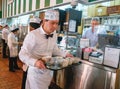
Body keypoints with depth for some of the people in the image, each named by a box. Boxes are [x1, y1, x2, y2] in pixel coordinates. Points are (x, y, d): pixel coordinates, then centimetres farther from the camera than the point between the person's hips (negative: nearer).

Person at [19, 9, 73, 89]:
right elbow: (23, 54, -20)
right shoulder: (33, 35, -23)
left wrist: (65, 54, 2)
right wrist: (35, 62, -36)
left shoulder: (54, 35, -1)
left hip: (49, 71, 7)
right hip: (36, 71, -6)